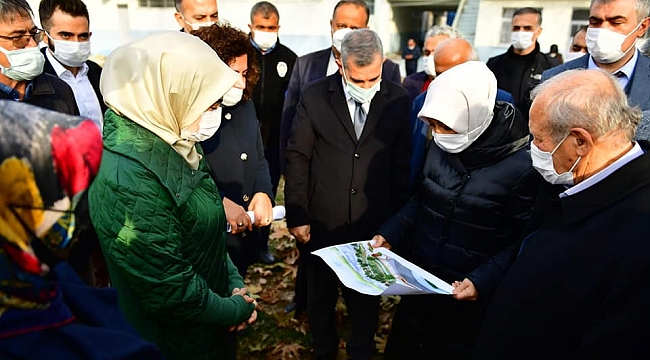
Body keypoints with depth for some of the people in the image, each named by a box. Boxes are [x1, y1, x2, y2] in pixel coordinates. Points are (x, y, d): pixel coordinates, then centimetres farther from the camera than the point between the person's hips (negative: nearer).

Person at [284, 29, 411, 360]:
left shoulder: (398, 100, -5)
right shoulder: (315, 97, -7)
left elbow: (403, 163, -1)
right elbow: (297, 159, -4)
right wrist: (296, 216, -5)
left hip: (375, 225, 0)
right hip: (322, 222, 1)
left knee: (367, 299, 17)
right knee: (321, 297, 20)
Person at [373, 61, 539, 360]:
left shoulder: (521, 167, -20)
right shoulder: (440, 148, -3)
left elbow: (521, 243, -14)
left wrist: (482, 281, -26)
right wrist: (389, 234, -4)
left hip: (468, 300, -5)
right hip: (418, 284, 6)